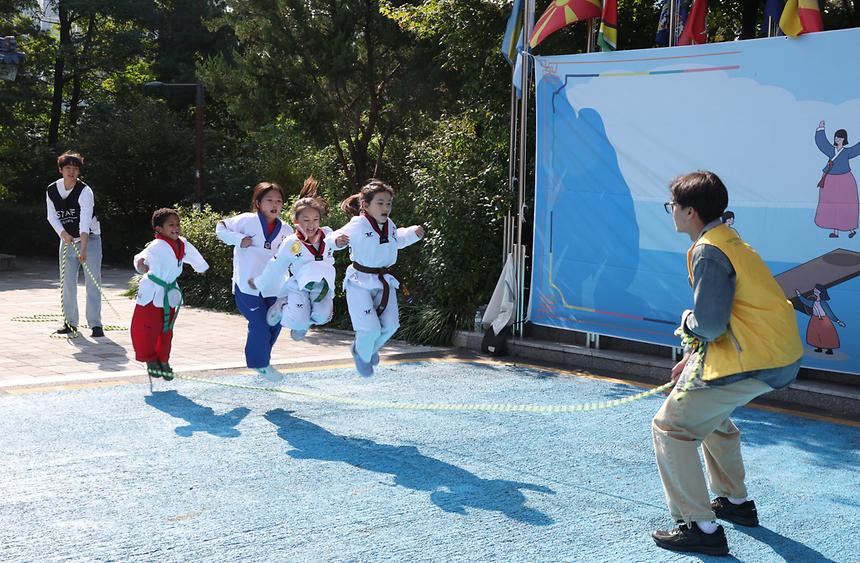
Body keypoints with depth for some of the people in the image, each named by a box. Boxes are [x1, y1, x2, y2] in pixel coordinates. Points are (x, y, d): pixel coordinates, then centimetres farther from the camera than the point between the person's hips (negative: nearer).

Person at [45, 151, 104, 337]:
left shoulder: (85, 191, -20)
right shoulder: (52, 190, -4)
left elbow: (85, 222, -30)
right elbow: (52, 216, 3)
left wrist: (83, 249, -40)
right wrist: (62, 233, -17)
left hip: (90, 239, -4)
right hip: (67, 241, 4)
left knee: (93, 282, -8)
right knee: (67, 283, 6)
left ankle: (95, 324, -5)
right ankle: (70, 322, 17)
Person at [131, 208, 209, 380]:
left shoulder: (183, 245, 2)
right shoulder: (156, 246, -19)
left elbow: (193, 255, 21)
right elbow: (146, 255, -30)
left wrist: (201, 267, 36)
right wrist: (141, 263, -47)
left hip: (170, 293, 6)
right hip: (152, 292, -6)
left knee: (166, 329, 13)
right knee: (146, 328, -3)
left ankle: (163, 361, 27)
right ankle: (150, 359, 16)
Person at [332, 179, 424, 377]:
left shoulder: (389, 225, 4)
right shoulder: (358, 225, -18)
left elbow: (398, 240, 25)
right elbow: (338, 236, -24)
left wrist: (414, 233, 12)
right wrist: (336, 240, -46)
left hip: (384, 281, 6)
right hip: (360, 282, -6)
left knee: (390, 324, 3)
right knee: (370, 327, -10)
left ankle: (371, 349, 36)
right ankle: (362, 355, 24)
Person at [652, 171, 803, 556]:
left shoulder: (708, 252, -16)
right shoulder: (729, 239, 14)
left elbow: (708, 325, -21)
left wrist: (687, 321, 1)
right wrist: (693, 357, 21)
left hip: (749, 362, -10)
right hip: (780, 355, 10)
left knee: (670, 426, -4)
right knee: (710, 412, 33)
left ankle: (700, 528, -4)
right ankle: (736, 501, 43)